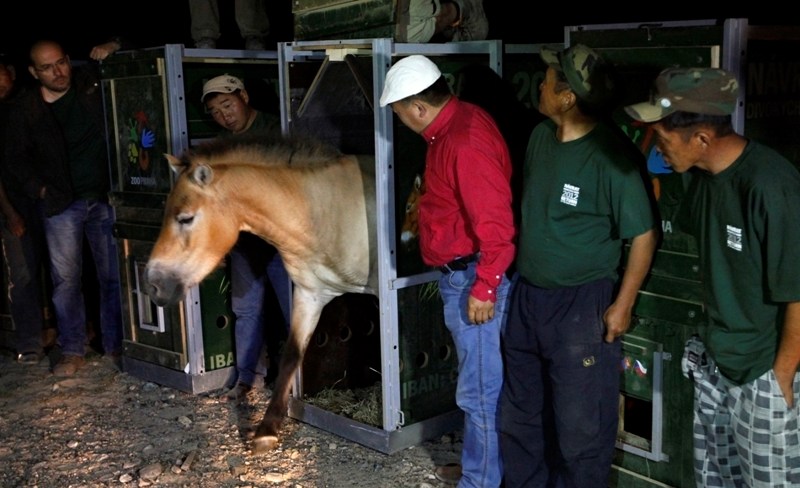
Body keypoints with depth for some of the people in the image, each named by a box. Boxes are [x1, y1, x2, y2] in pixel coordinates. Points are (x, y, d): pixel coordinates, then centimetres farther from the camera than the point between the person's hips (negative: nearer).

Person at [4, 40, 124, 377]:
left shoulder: (92, 83, -1)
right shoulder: (25, 109, 1)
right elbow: (18, 158, 9)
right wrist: (40, 190, -1)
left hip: (105, 197, 0)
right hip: (62, 204, 0)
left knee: (113, 276, 4)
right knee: (66, 279, 2)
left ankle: (115, 345, 17)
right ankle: (72, 351, 14)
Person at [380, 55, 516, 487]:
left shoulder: (465, 142, -24)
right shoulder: (454, 124, 8)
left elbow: (495, 223, -26)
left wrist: (484, 287, -22)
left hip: (473, 279, -11)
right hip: (460, 274, 11)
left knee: (480, 387, 1)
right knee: (478, 380, 21)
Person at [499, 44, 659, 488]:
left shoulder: (612, 156, -20)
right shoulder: (540, 136, 3)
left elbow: (644, 234, -16)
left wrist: (623, 305, -15)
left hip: (582, 304, -8)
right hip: (527, 296, 8)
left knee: (579, 424, 4)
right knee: (519, 413, 19)